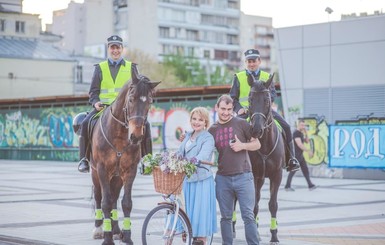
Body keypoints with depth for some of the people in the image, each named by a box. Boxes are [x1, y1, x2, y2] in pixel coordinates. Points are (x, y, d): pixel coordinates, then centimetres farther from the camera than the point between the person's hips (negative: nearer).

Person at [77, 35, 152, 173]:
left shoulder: (131, 67, 14)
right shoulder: (100, 68, 14)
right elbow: (93, 91, 12)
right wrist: (95, 102, -9)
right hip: (103, 107, 0)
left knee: (144, 124, -24)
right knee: (85, 123, -24)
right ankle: (83, 159, -13)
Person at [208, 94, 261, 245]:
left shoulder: (241, 123, 0)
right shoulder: (212, 129, 9)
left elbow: (257, 144, 3)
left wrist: (242, 145, -13)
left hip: (243, 176, -3)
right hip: (222, 178, 3)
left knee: (248, 216, -3)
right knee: (226, 217, 9)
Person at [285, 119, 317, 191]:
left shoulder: (301, 133, 15)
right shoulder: (296, 133, -14)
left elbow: (307, 141, 16)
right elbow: (299, 144, -24)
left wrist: (305, 133, 2)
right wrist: (308, 150, -27)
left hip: (300, 155, 9)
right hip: (296, 155, -9)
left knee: (305, 169, 6)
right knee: (293, 170, -6)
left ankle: (310, 185, 7)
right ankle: (287, 186, 0)